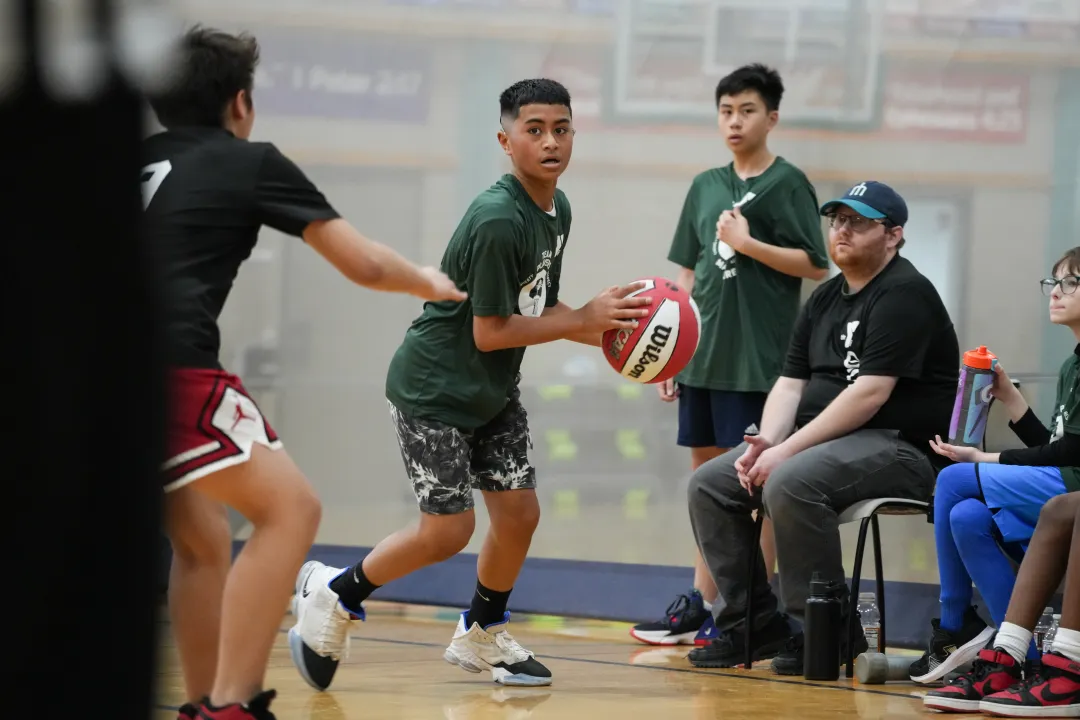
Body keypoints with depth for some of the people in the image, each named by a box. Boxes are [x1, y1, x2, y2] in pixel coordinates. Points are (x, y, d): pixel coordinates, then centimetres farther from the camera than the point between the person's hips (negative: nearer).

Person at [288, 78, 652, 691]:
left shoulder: (557, 209, 2)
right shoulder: (498, 220, -26)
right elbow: (490, 332, -24)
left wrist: (603, 332, -6)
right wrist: (586, 319, -22)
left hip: (493, 391, 8)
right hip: (433, 387, -8)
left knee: (519, 512, 5)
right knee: (448, 531, -9)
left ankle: (482, 635, 27)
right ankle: (332, 595, 11)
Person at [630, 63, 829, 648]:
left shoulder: (787, 183, -3)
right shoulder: (705, 187, 14)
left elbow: (815, 265, -9)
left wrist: (748, 244, -16)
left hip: (759, 363, -6)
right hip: (703, 358, 6)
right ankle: (699, 606, 17)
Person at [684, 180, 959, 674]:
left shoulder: (904, 295, -11)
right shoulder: (824, 300, 17)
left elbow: (870, 393, -20)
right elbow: (790, 383, 14)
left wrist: (788, 450, -22)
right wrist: (767, 443, -8)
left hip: (899, 447, -10)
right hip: (824, 440, 10)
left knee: (790, 484, -34)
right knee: (709, 484, -1)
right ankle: (753, 623, 2)